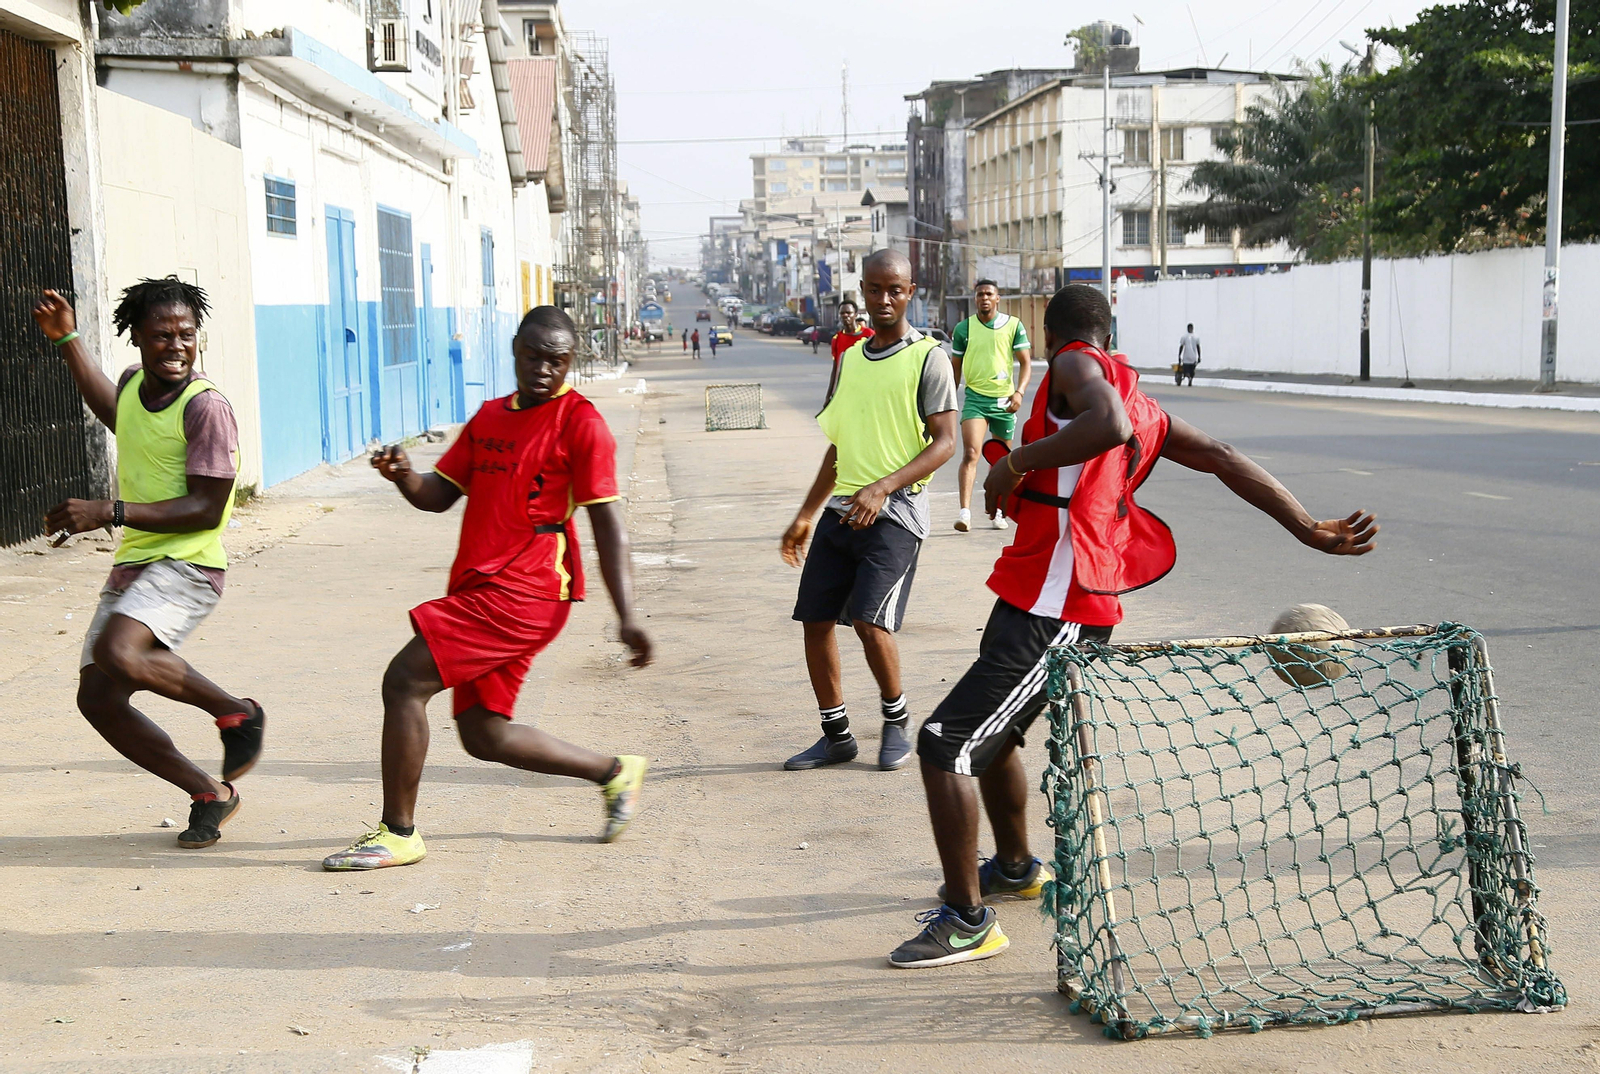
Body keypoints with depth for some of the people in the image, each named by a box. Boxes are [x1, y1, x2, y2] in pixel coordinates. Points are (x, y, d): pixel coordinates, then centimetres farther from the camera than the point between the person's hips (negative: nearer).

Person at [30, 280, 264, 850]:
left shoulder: (207, 407, -15)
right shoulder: (134, 383, 9)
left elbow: (206, 509, -19)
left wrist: (107, 512, -22)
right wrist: (67, 340, 33)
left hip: (186, 565, -8)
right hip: (133, 564, 8)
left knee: (119, 653, -33)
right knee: (98, 699, 3)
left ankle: (237, 713, -9)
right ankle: (210, 795, 16)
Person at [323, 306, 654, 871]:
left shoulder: (580, 421, -4)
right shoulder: (489, 416, 18)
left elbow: (607, 523, -7)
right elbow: (441, 494, 18)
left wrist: (626, 616, -11)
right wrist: (404, 476, -5)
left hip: (522, 592, -8)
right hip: (478, 590, 8)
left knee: (404, 679, -14)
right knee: (483, 735, 10)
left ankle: (397, 833, -3)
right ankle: (613, 771, 26)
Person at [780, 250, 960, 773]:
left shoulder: (928, 358, -4)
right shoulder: (849, 358, 15)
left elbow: (944, 443, -10)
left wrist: (883, 487, -21)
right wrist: (806, 514, 21)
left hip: (895, 512, -7)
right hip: (841, 508, 7)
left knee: (869, 621, -17)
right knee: (815, 620, 3)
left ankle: (896, 723, 7)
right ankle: (836, 735, 17)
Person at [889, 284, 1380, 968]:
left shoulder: (1076, 366, -9)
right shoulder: (1139, 403, 16)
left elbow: (1110, 424, -32)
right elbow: (1223, 459, 15)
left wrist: (1016, 461, -21)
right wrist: (1310, 532, 16)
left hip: (1054, 616, -10)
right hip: (1042, 601, 10)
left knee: (944, 743, -9)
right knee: (990, 733, 27)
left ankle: (967, 922, -2)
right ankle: (1015, 867, 49)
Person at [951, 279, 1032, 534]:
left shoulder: (1013, 325, 1)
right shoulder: (963, 328, 4)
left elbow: (1025, 362, 0)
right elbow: (956, 366, 13)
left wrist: (1019, 392, -14)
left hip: (1004, 399, 1)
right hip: (975, 398, -1)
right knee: (970, 454, -17)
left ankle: (998, 509, 25)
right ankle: (964, 511, -23)